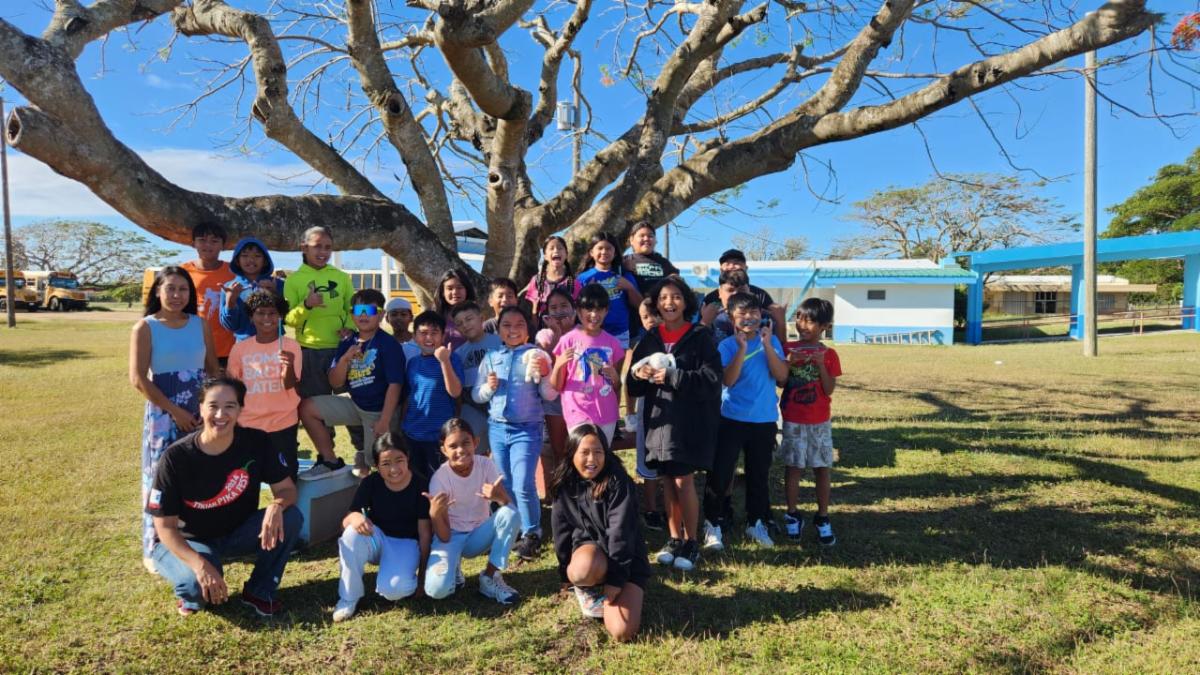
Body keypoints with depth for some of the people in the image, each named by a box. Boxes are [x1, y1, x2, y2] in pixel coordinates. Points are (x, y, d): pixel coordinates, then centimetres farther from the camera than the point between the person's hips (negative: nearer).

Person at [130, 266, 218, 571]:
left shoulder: (200, 324, 7)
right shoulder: (145, 327, -3)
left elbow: (213, 368, 10)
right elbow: (138, 378, -9)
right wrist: (175, 410, -12)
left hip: (201, 414, 3)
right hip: (163, 415, -3)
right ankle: (155, 549, 13)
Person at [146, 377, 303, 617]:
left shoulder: (255, 442, -15)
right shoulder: (176, 457, -22)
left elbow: (287, 488, -12)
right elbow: (165, 526, -19)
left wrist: (276, 506, -38)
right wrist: (200, 564, -34)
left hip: (237, 533, 3)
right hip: (186, 542, -3)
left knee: (291, 517, -24)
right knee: (199, 585, -35)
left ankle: (259, 591, -3)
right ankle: (193, 593, 5)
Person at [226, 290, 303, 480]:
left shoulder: (291, 346, -6)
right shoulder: (240, 348, 1)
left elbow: (289, 385, -15)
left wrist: (289, 366, -35)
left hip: (282, 424, -2)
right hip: (248, 424, 2)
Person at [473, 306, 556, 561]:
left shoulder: (537, 355, -1)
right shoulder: (491, 357, 7)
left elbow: (550, 396, -3)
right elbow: (477, 396, 10)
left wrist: (545, 374, -19)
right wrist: (488, 387, -10)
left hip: (527, 429, -4)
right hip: (497, 428, 4)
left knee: (524, 485, -10)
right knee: (505, 486, 11)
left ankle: (531, 534, 7)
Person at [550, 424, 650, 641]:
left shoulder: (618, 482, -15)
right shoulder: (565, 487, -2)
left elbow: (621, 531, -19)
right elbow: (562, 532, 5)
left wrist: (616, 577, -23)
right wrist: (566, 572, 3)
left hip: (625, 561, -1)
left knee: (622, 632, -19)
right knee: (584, 569, -38)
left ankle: (598, 590, 12)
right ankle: (590, 588, 0)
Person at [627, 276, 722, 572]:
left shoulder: (700, 337, -3)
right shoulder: (649, 339, 10)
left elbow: (712, 379, -13)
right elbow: (633, 386, 12)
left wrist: (672, 377, -19)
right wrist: (638, 374, -11)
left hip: (691, 419, -4)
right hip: (659, 418, 4)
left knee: (683, 480, -3)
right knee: (667, 480, 9)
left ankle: (691, 543, 13)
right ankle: (674, 539, 23)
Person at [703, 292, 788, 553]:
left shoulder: (771, 341, 3)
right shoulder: (727, 345, -4)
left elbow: (782, 376, -8)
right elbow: (728, 380, -17)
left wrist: (767, 344, -16)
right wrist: (742, 348, -22)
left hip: (764, 420, 3)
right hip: (732, 419, -2)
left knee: (759, 474, 13)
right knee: (720, 472, -3)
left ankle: (756, 523, 30)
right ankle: (712, 525, 11)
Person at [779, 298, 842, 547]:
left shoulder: (829, 354, -1)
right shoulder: (789, 349, 1)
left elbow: (829, 390, -7)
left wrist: (821, 364, -19)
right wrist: (789, 362, -16)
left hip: (819, 421, 0)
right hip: (792, 420, 0)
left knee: (822, 468, 4)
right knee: (793, 466, 4)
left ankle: (823, 518, 16)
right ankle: (793, 515, 17)